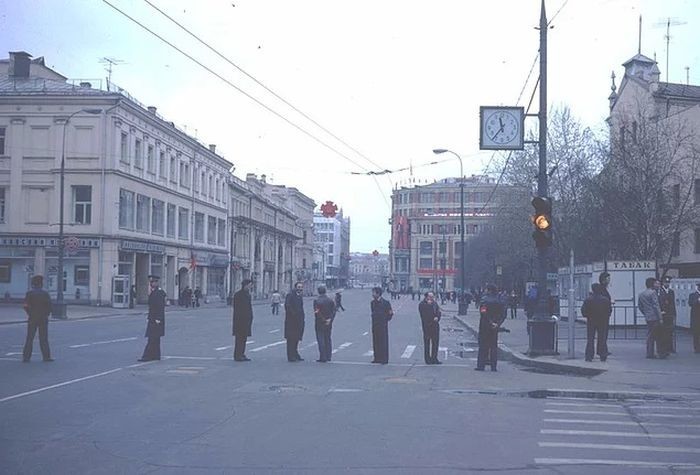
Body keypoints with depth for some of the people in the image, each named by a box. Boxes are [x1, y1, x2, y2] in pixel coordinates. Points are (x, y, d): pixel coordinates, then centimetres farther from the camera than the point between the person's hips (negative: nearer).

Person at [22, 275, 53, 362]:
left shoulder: (30, 293, -5)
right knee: (44, 338, 6)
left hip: (32, 319, -1)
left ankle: (26, 357, 1)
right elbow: (49, 305, -3)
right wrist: (46, 314, 8)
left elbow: (26, 306, -10)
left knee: (30, 338, 4)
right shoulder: (45, 293, -2)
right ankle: (46, 356, 5)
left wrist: (30, 313, 4)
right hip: (43, 319, 1)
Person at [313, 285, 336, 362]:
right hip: (329, 324, 5)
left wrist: (324, 320, -12)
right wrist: (329, 319, -8)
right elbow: (334, 311, -2)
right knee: (328, 340, 15)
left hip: (320, 324, -5)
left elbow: (317, 313, -18)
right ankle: (328, 356, 18)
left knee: (321, 340, -2)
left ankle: (323, 358, -4)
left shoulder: (316, 301, -12)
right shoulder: (330, 301, 3)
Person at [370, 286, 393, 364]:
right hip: (375, 325, 6)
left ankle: (384, 359, 1)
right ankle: (377, 358, 15)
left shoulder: (385, 302, -8)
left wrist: (386, 320, -11)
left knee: (383, 342, -3)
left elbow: (389, 313, -4)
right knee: (375, 342, 7)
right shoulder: (372, 302, 9)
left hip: (382, 325, -6)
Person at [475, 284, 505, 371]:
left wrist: (491, 323, -14)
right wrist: (498, 323, -6)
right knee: (494, 346, 9)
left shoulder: (484, 299, -9)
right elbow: (503, 314, 0)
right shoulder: (500, 301, 6)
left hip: (485, 325, -4)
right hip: (495, 327, 4)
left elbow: (484, 313, -18)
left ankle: (481, 365, 1)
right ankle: (493, 366, 8)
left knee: (483, 346, 1)